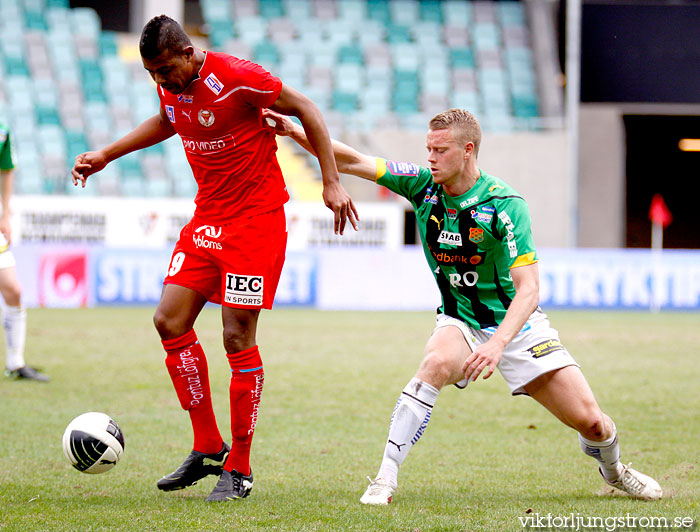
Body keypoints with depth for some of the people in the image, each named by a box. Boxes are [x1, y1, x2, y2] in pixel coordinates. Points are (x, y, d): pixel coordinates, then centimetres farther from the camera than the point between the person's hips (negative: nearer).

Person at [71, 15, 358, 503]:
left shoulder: (238, 78, -21)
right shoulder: (169, 85, 2)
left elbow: (306, 110, -11)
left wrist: (332, 183, -12)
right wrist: (107, 155, 24)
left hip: (256, 220, -7)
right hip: (207, 219, 8)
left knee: (238, 337, -8)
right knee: (170, 321, -1)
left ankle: (239, 467, 3)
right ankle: (208, 447, 11)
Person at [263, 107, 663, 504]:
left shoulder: (505, 204, -22)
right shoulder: (423, 185, -9)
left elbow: (529, 287, -28)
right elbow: (353, 162, -11)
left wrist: (498, 344, -42)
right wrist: (297, 132, -26)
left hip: (516, 322, -2)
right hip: (460, 321, 2)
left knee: (590, 422, -7)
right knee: (438, 364, -35)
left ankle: (612, 468, 30)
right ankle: (386, 477, -31)